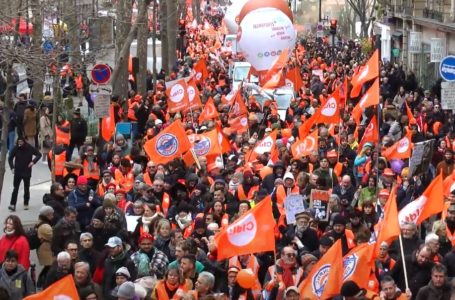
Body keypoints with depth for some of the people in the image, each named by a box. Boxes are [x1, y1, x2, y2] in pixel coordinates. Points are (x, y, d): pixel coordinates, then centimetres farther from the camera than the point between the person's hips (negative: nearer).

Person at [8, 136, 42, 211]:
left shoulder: (30, 148, -8)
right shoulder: (15, 149, -7)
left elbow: (39, 154, 1)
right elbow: (10, 158, 4)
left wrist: (33, 161, -13)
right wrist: (12, 167, -5)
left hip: (27, 172, 0)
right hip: (17, 171, 0)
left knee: (26, 188, 8)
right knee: (15, 188, -4)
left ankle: (26, 204, 17)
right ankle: (12, 204, -7)